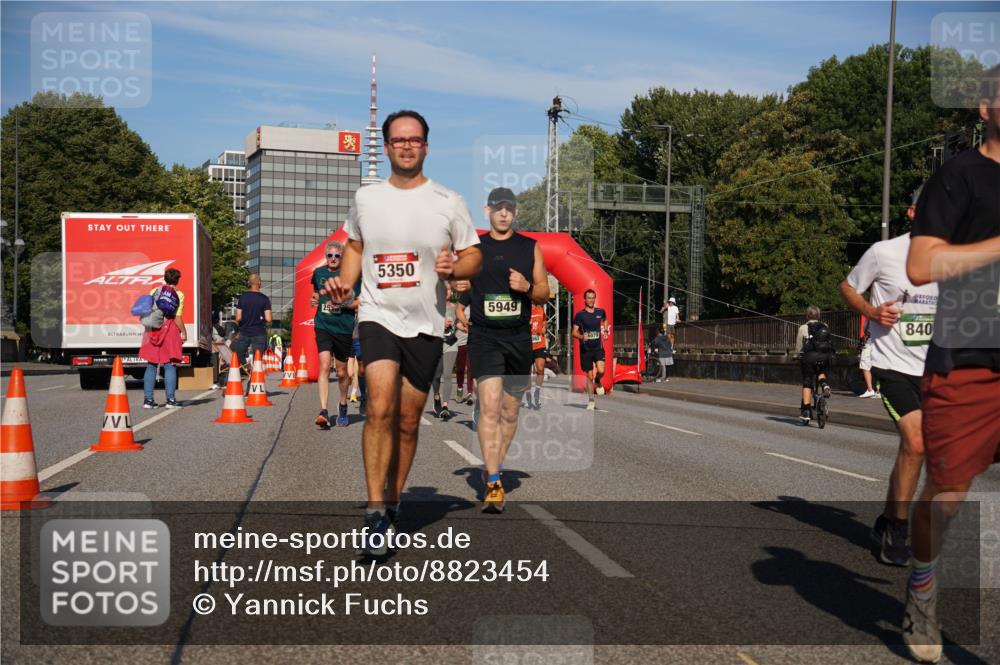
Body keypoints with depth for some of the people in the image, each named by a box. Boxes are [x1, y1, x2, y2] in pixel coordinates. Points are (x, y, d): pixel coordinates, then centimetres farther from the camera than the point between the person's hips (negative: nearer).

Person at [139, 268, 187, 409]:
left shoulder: (154, 291, 8)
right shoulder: (178, 294, -3)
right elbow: (178, 318, -9)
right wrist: (184, 332, 1)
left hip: (153, 331, 4)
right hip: (170, 331, -3)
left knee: (151, 365, 8)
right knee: (170, 366, 1)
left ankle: (148, 399, 8)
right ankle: (170, 400, -2)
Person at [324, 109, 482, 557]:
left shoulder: (449, 202, 1)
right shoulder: (365, 198, 6)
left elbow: (474, 257, 6)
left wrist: (454, 267, -16)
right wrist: (344, 283, 4)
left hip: (426, 324, 1)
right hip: (378, 317, 0)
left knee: (408, 421, 8)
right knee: (380, 407, -20)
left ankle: (391, 505, 25)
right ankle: (376, 512, -16)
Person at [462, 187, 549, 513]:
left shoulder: (530, 247, 9)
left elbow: (544, 293, 10)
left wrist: (526, 287, -10)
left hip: (519, 337, 3)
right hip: (484, 336, -2)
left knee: (510, 411, 10)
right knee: (490, 407, -16)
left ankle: (492, 471, 29)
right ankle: (493, 486, -17)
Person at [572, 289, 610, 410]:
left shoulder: (600, 312, 4)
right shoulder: (580, 315, -6)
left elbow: (605, 320, 29)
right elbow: (574, 332, -8)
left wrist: (605, 331, 13)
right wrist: (582, 336, -27)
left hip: (598, 347, 2)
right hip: (585, 349, -1)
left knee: (601, 371, -19)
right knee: (589, 376, 3)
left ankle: (597, 382, 17)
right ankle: (591, 401, 17)